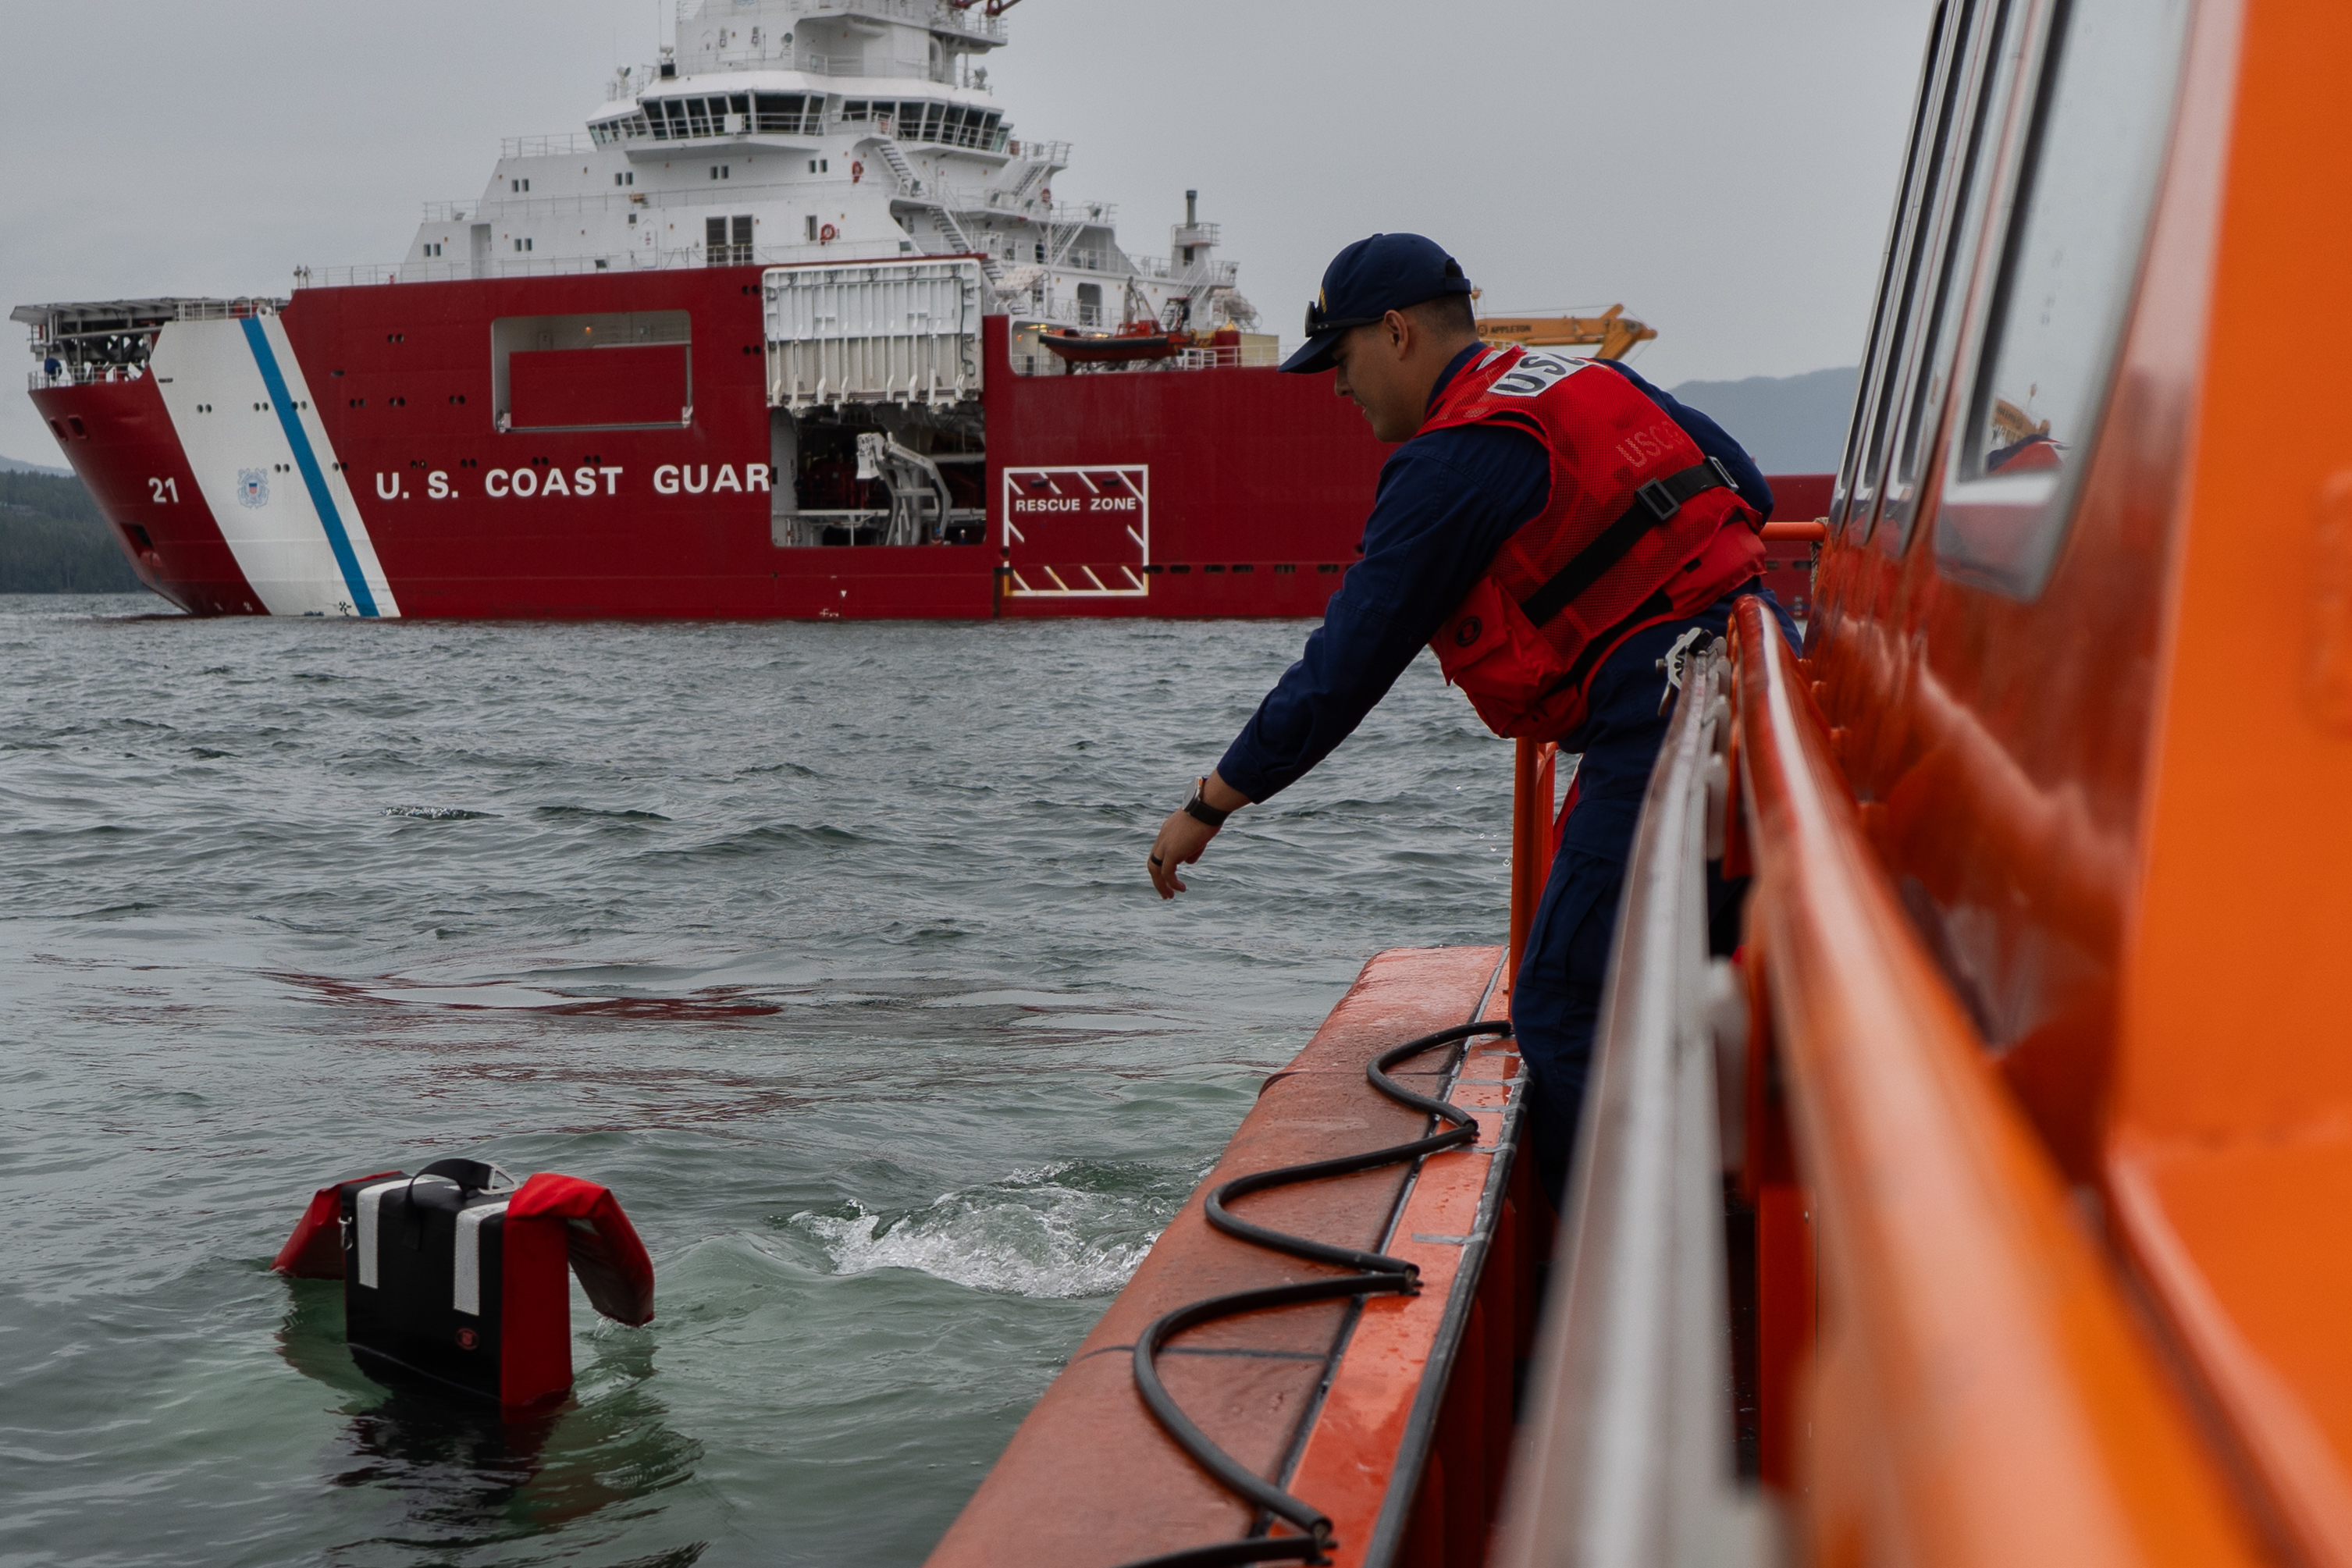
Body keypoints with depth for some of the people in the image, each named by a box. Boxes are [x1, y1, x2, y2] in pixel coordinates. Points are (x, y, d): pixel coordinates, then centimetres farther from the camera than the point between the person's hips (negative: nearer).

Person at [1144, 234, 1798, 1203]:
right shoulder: (1596, 383, 18)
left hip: (1666, 725, -9)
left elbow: (1344, 669, -7)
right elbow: (1747, 491, 21)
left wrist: (1207, 808, 1)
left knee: (1563, 1014, -5)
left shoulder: (1451, 462, -7)